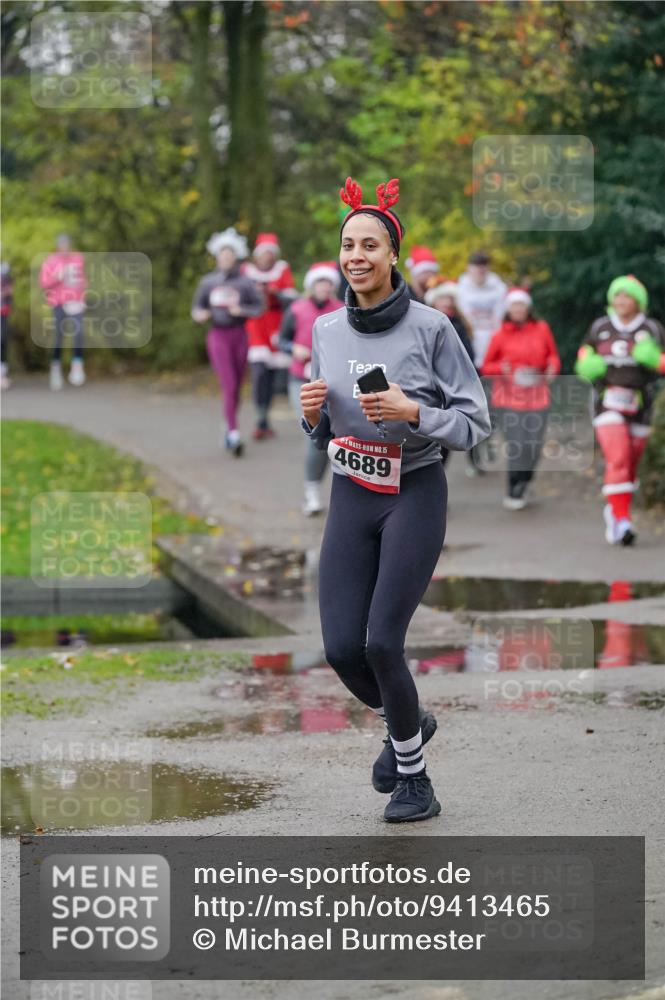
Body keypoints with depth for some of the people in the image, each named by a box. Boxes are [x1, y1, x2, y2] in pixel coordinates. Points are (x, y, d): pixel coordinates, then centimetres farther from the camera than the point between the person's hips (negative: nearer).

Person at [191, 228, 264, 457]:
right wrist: (199, 315, -11)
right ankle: (234, 434, -18)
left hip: (239, 335, 1)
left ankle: (229, 431, 26)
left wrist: (241, 311, -17)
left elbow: (259, 307, 0)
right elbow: (197, 307, 11)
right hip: (218, 336, -1)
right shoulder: (208, 282, 5)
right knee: (229, 387, -13)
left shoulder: (245, 282, 1)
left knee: (236, 387, 8)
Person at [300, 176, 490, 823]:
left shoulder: (430, 327, -10)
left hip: (415, 496, -4)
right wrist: (312, 412, -7)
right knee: (341, 647, -5)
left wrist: (413, 412, -23)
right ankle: (406, 723, 28)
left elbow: (475, 421, -7)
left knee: (382, 641, -13)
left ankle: (412, 775, 9)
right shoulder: (326, 330, 4)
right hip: (350, 497, 4)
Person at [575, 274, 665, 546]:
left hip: (638, 406, 1)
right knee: (617, 460, -18)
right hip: (607, 403, -1)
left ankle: (614, 511, 33)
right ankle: (622, 520, -21)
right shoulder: (600, 328, 7)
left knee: (630, 464, 9)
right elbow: (583, 356, 19)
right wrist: (588, 367, -3)